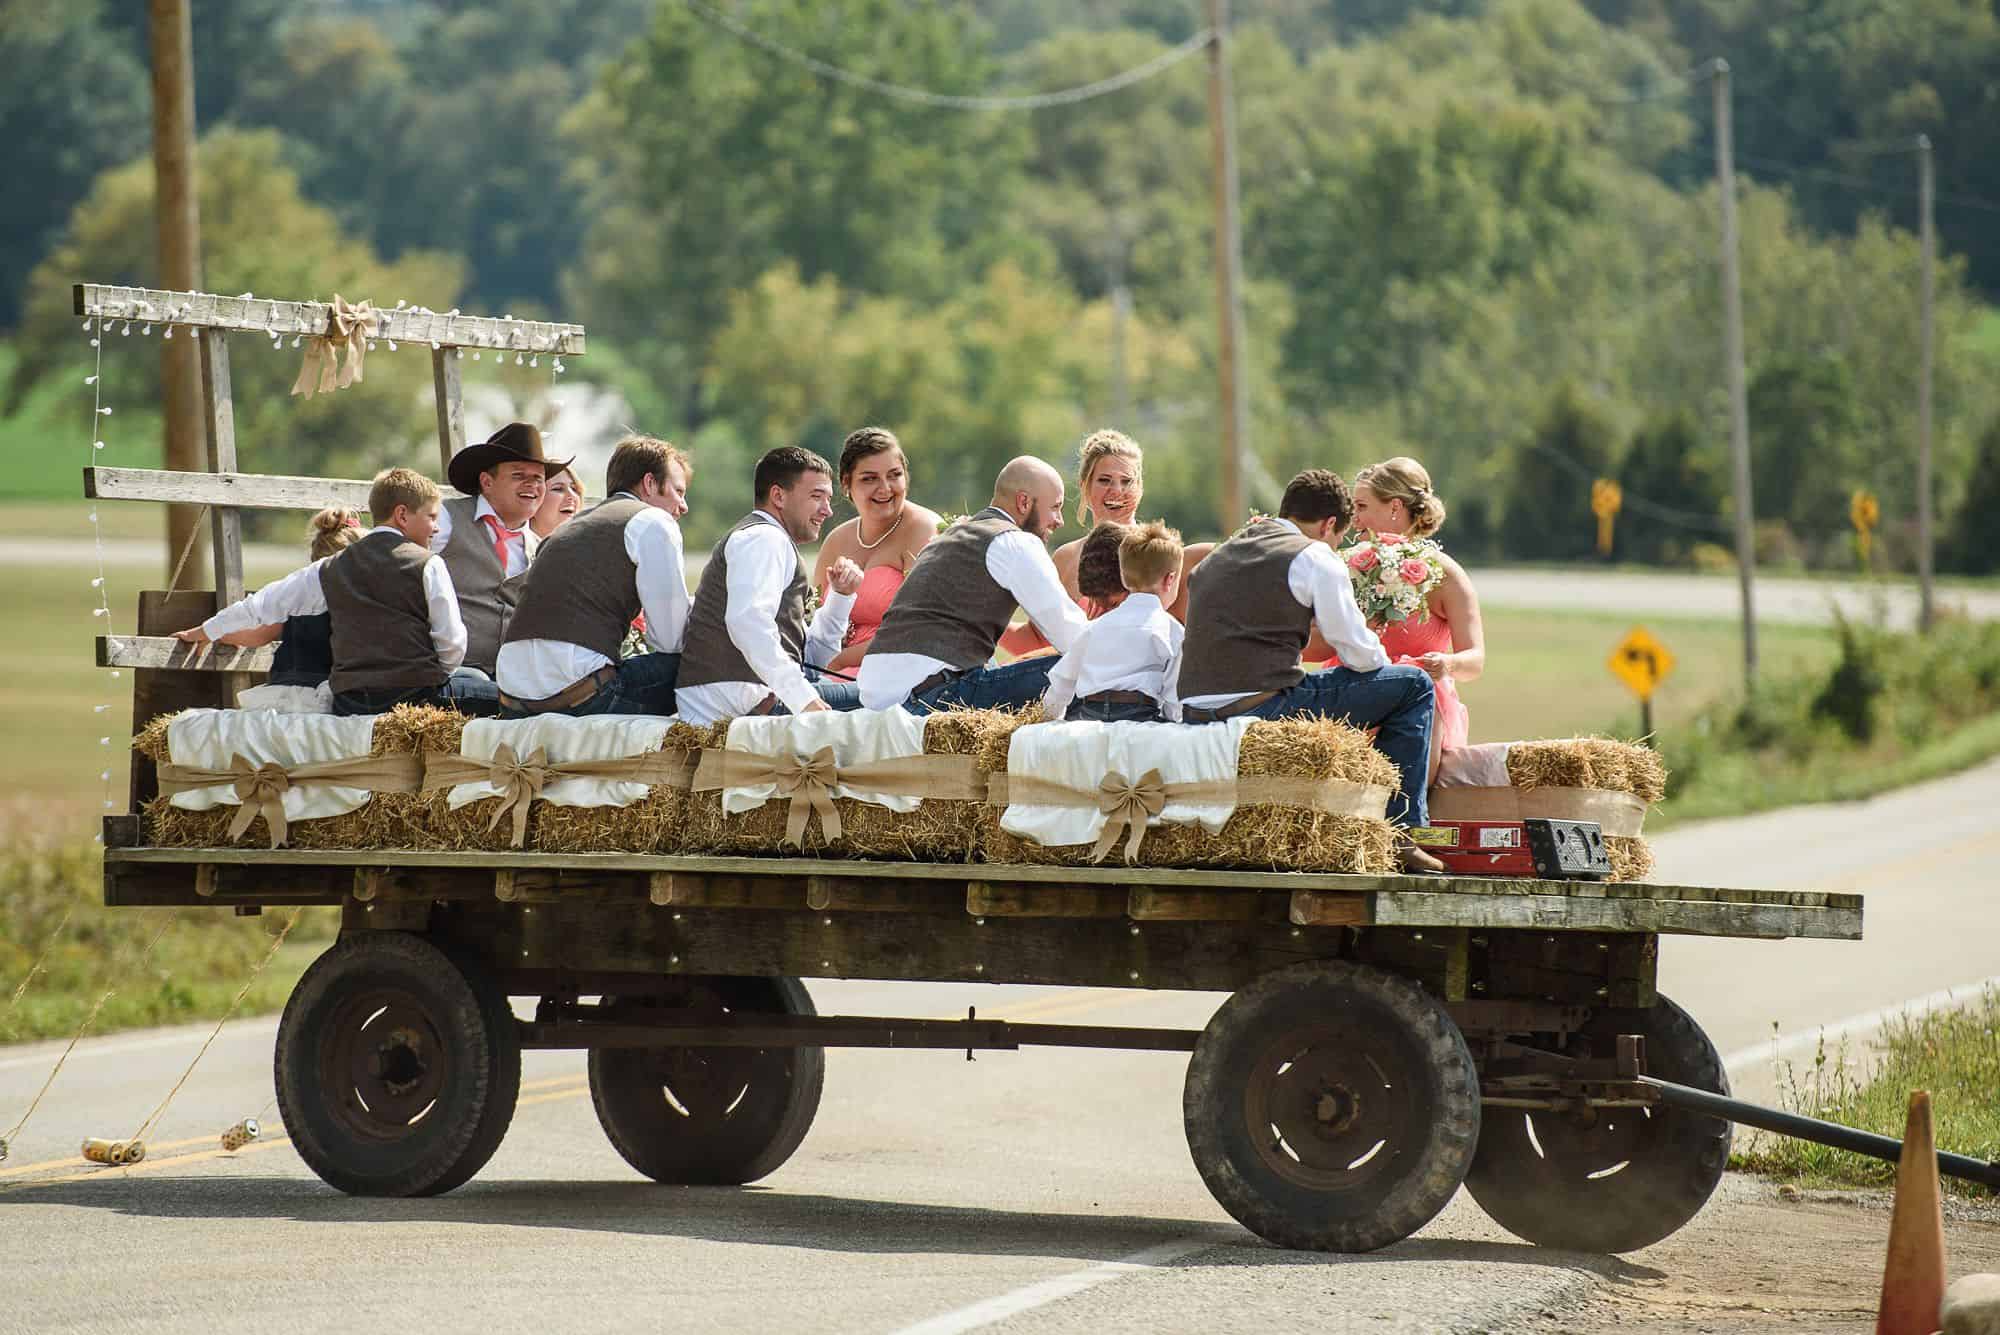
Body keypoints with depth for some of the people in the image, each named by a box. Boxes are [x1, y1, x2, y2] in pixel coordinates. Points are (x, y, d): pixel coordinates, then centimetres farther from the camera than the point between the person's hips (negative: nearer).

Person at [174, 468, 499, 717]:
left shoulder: (332, 569, 14)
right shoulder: (427, 564, 0)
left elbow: (265, 603, 22)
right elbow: (452, 641, -3)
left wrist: (204, 632, 37)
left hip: (349, 702, 5)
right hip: (417, 694, -5)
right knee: (496, 694, -1)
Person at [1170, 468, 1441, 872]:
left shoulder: (1217, 557, 24)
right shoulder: (1315, 558, 1)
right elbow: (1361, 653, 2)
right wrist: (1383, 665, 24)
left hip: (1195, 715, 8)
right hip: (1262, 711, -8)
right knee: (1414, 686, 3)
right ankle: (1399, 834, 0)